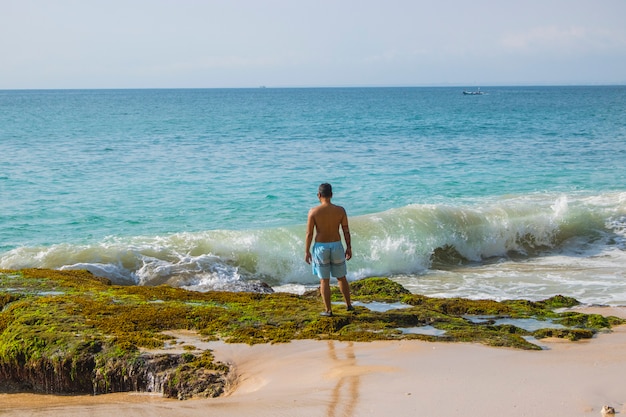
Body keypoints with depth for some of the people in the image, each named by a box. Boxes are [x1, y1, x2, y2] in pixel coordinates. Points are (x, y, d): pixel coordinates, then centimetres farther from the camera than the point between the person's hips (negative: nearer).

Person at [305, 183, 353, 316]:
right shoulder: (340, 210, -6)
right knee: (341, 278, 19)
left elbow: (309, 233, -9)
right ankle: (348, 304, 29)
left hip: (321, 247, -2)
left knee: (324, 280, 6)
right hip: (336, 246, 2)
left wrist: (307, 251, -1)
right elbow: (346, 231, 0)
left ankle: (328, 310, 9)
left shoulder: (313, 211, -11)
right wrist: (349, 247, 11)